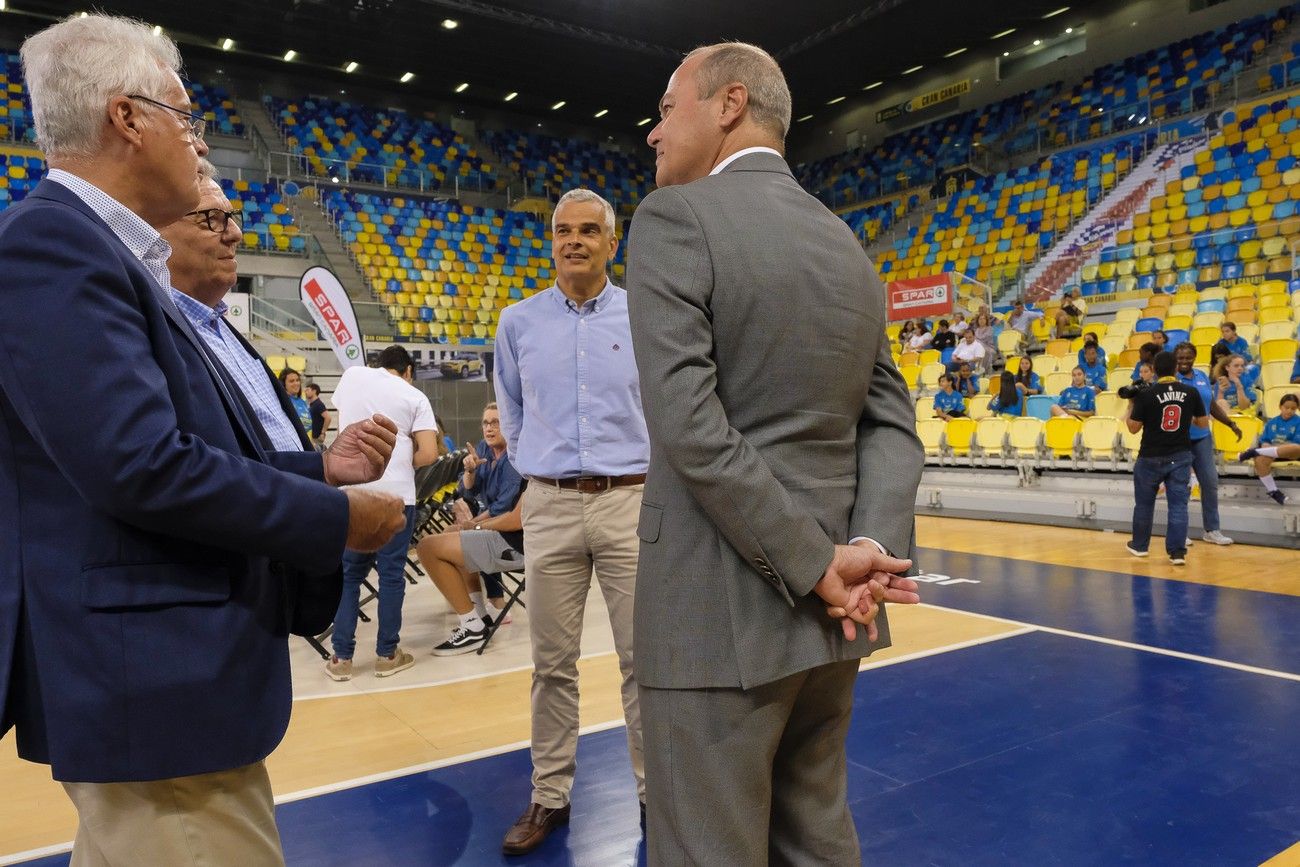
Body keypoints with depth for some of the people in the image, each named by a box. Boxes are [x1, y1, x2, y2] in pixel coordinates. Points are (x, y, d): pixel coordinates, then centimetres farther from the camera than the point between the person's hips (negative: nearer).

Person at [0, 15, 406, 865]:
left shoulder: (112, 252, 13)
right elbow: (143, 469, -25)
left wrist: (320, 465, 8)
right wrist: (335, 516, -16)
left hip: (159, 665, 10)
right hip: (151, 675, -10)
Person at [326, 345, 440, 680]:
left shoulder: (351, 376, 11)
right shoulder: (414, 396, 2)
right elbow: (429, 454, -6)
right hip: (394, 493, -3)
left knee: (349, 573, 11)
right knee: (391, 573, 6)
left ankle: (341, 657, 12)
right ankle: (387, 655, 13)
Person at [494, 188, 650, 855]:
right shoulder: (518, 322, 7)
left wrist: (655, 473, 10)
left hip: (631, 501, -1)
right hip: (549, 506, 2)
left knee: (643, 657, 3)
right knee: (552, 663, 8)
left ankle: (654, 788, 19)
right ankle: (550, 795, 21)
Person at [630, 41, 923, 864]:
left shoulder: (675, 219, -9)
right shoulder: (849, 247, 12)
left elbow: (690, 427, -20)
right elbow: (892, 423, 6)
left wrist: (818, 569, -14)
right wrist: (870, 549, -7)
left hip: (719, 611, -7)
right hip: (832, 619, 8)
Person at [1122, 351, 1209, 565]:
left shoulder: (1146, 395, -11)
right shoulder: (1191, 393, -4)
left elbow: (1133, 428, -5)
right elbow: (1203, 423, 6)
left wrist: (1130, 406, 9)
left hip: (1151, 458, -1)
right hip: (1180, 457, 1)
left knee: (1144, 503, 14)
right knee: (1178, 505, 3)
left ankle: (1139, 545, 28)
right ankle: (1177, 551, -3)